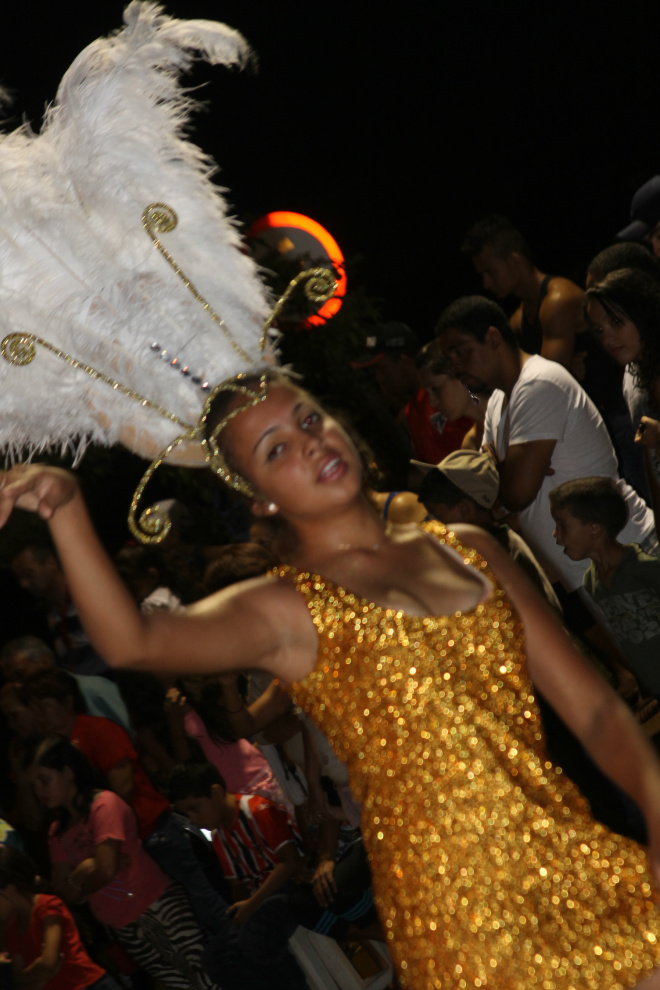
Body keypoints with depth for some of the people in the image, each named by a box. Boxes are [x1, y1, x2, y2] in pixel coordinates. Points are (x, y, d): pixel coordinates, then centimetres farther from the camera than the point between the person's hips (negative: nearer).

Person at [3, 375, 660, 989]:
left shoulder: (467, 549, 15)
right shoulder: (284, 610, 1)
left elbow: (592, 706, 11)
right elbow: (132, 642, -18)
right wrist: (65, 509, -30)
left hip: (585, 868, 4)